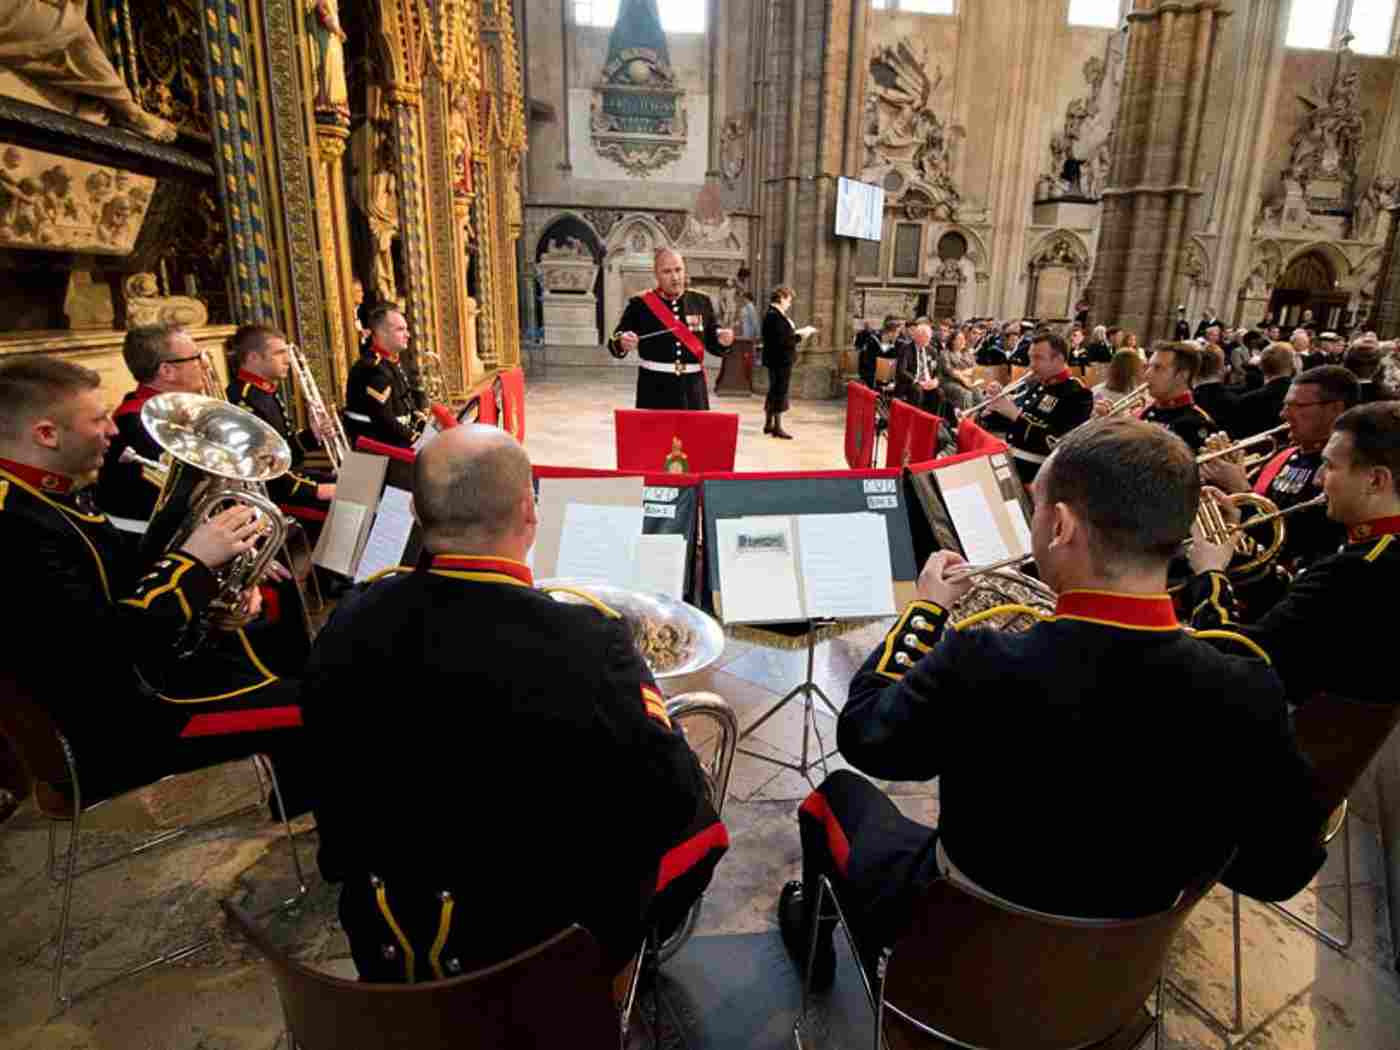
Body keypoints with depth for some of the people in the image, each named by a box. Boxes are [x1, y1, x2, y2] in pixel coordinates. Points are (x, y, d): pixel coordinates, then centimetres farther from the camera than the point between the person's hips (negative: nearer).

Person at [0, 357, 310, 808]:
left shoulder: (53, 494, 5)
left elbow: (123, 575, 14)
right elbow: (105, 647, -31)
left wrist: (215, 576, -2)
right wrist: (192, 561, -22)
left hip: (143, 661, 11)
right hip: (110, 723, -11)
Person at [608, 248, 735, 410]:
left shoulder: (701, 302, 6)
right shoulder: (640, 303, -1)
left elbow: (713, 343, 12)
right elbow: (615, 344, -1)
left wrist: (723, 341, -10)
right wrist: (623, 343, -23)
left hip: (693, 389, 3)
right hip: (655, 389, -2)